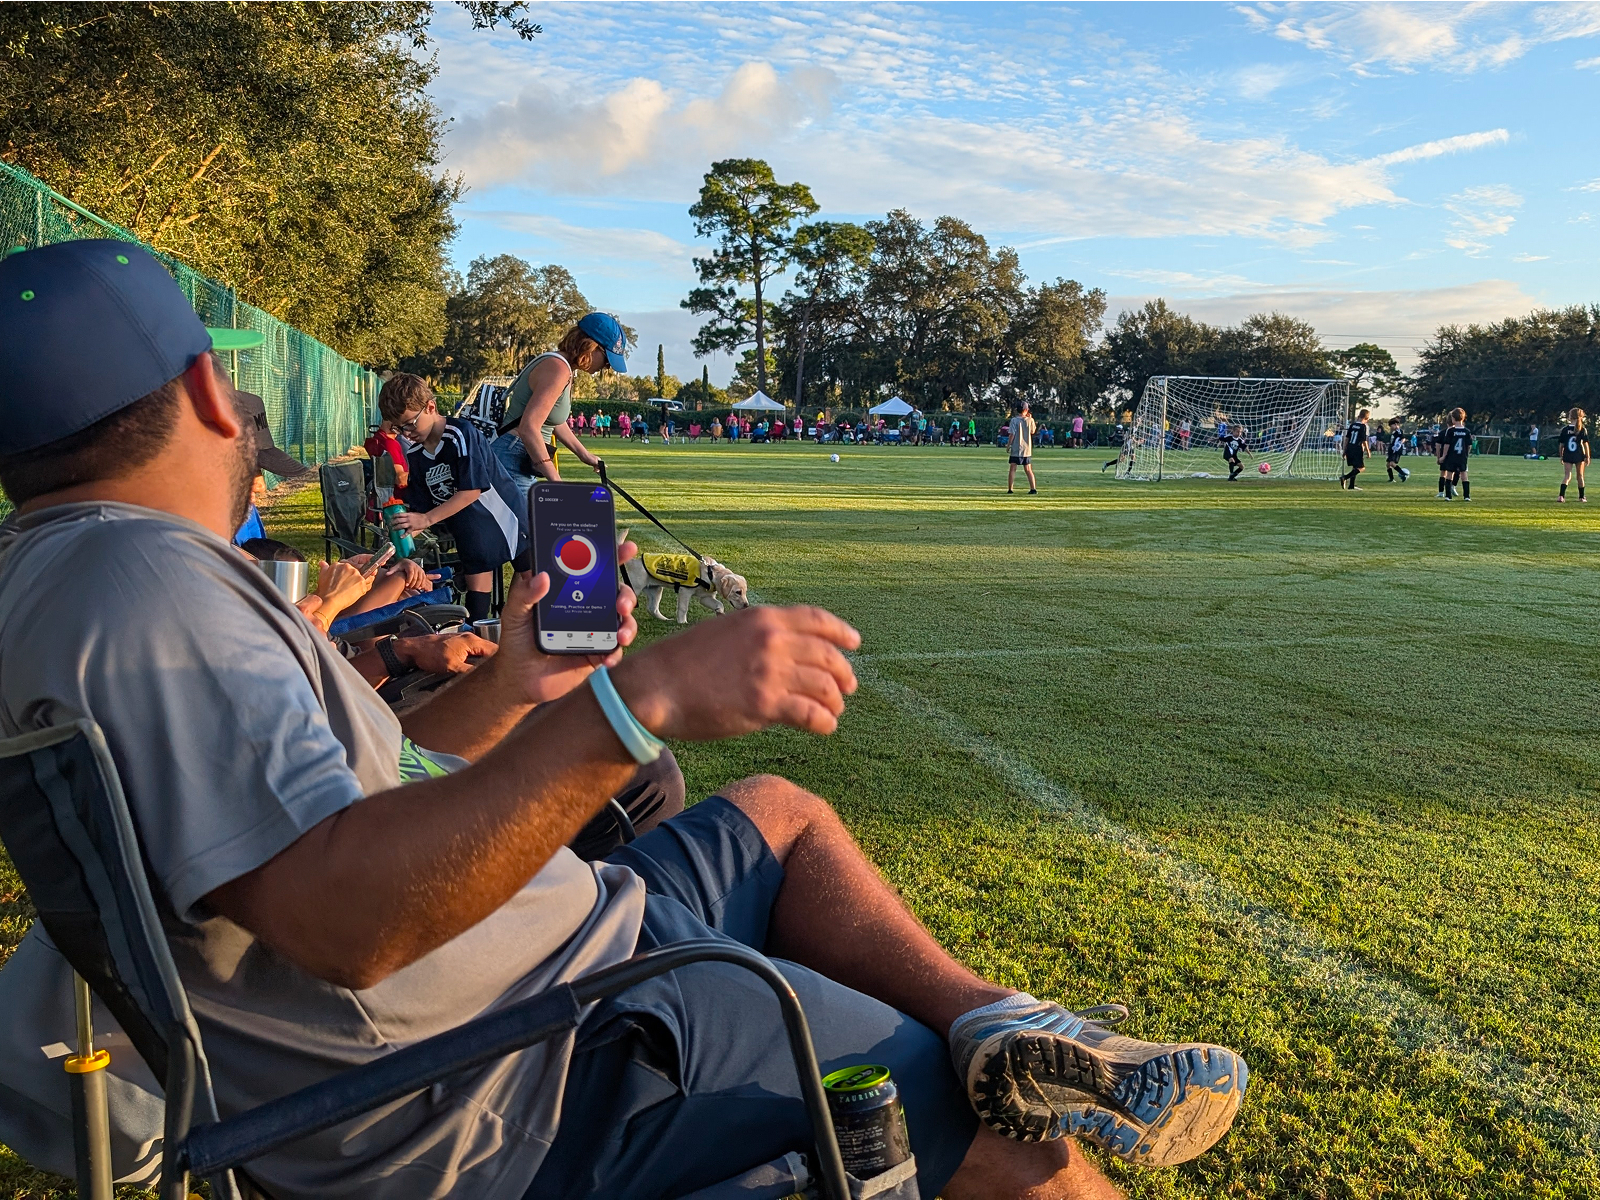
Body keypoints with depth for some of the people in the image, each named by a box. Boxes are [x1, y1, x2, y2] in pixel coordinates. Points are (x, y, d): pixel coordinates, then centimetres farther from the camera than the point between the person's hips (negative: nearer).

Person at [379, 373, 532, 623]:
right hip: (473, 536, 6)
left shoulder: (461, 433, -20)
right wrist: (407, 530, -16)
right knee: (476, 595, 4)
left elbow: (472, 489, -26)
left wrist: (427, 519, -28)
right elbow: (423, 507, 4)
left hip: (507, 519, -5)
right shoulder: (415, 456, 0)